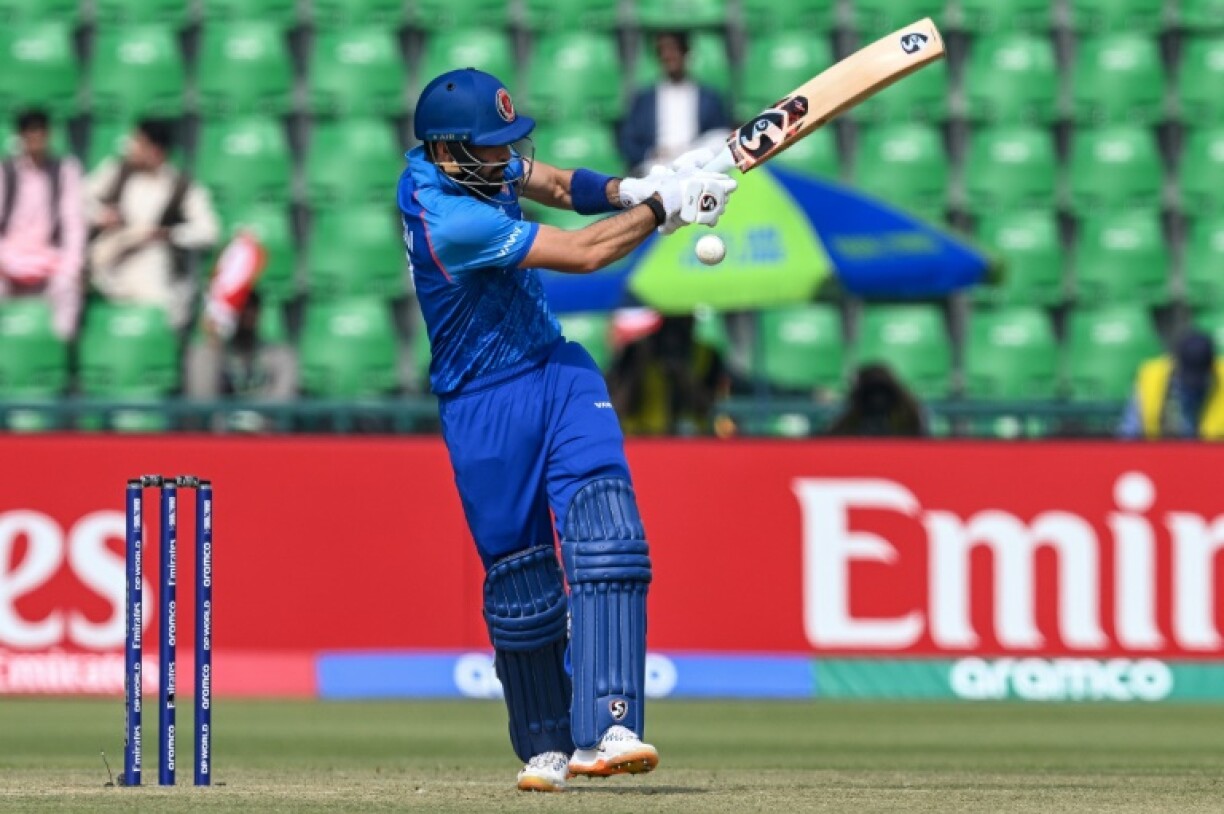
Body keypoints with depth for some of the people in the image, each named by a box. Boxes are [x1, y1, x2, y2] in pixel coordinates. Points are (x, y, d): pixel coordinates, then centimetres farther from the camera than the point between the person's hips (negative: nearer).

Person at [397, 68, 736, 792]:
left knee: (606, 534, -14)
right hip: (487, 406, -7)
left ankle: (605, 729, -25)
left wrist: (623, 189, -2)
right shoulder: (449, 221, -27)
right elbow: (582, 255, -23)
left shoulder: (462, 164, -2)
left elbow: (548, 182, 17)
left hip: (558, 370, 7)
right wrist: (661, 207, -12)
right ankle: (544, 747, 22)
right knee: (520, 577, 2)